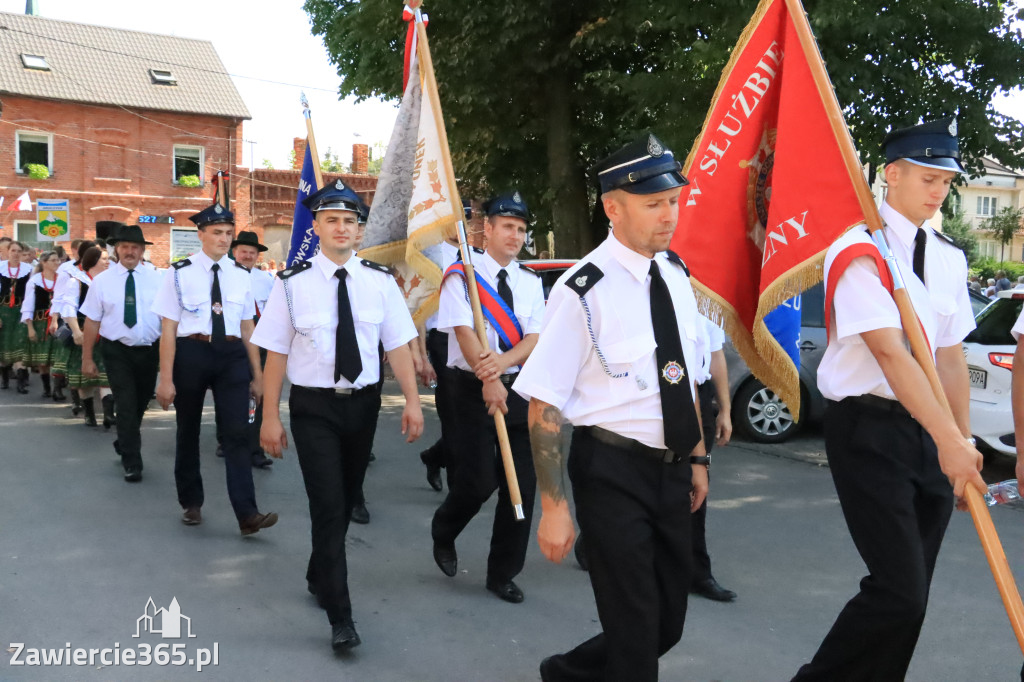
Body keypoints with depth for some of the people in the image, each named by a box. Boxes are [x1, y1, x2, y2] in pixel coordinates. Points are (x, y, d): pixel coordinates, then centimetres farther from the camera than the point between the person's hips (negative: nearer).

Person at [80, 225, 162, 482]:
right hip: (117, 351, -2)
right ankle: (131, 461, 4)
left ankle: (124, 443, 42)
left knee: (141, 404, 17)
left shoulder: (156, 279, -1)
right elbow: (92, 321, -2)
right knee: (126, 406, -6)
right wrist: (87, 358, -3)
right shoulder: (102, 280, -3)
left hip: (149, 350, 2)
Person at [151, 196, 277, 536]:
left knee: (237, 432, -6)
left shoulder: (241, 275, 6)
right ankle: (191, 503, 32)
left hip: (232, 355, 2)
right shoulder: (180, 273, -5)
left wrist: (257, 374, 10)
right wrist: (166, 379, -9)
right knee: (188, 431, 14)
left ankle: (247, 515, -6)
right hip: (191, 353, -1)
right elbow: (168, 328, -6)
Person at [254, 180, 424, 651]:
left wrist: (412, 401, -12)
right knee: (328, 505, -7)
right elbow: (276, 353, -5)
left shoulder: (380, 281, -1)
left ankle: (319, 576, 42)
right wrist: (271, 417, -6)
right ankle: (340, 616, 2)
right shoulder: (293, 283, -7)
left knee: (346, 501, 17)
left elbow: (397, 345, -3)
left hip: (363, 403, 3)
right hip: (313, 405, -3)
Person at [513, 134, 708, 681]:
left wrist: (697, 457, 16)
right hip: (613, 472, -7)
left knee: (669, 623, 16)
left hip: (672, 470, 7)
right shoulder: (583, 291, -17)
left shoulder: (676, 274, 5)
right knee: (635, 630, 2)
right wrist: (553, 506, -17)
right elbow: (545, 408, -17)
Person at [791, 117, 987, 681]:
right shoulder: (860, 253, -13)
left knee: (911, 590, 12)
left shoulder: (948, 258, 12)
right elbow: (890, 354, -21)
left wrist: (962, 443, 8)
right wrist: (949, 441, -24)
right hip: (870, 429, -7)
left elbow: (950, 357, 11)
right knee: (898, 590, -10)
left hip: (929, 433, 8)